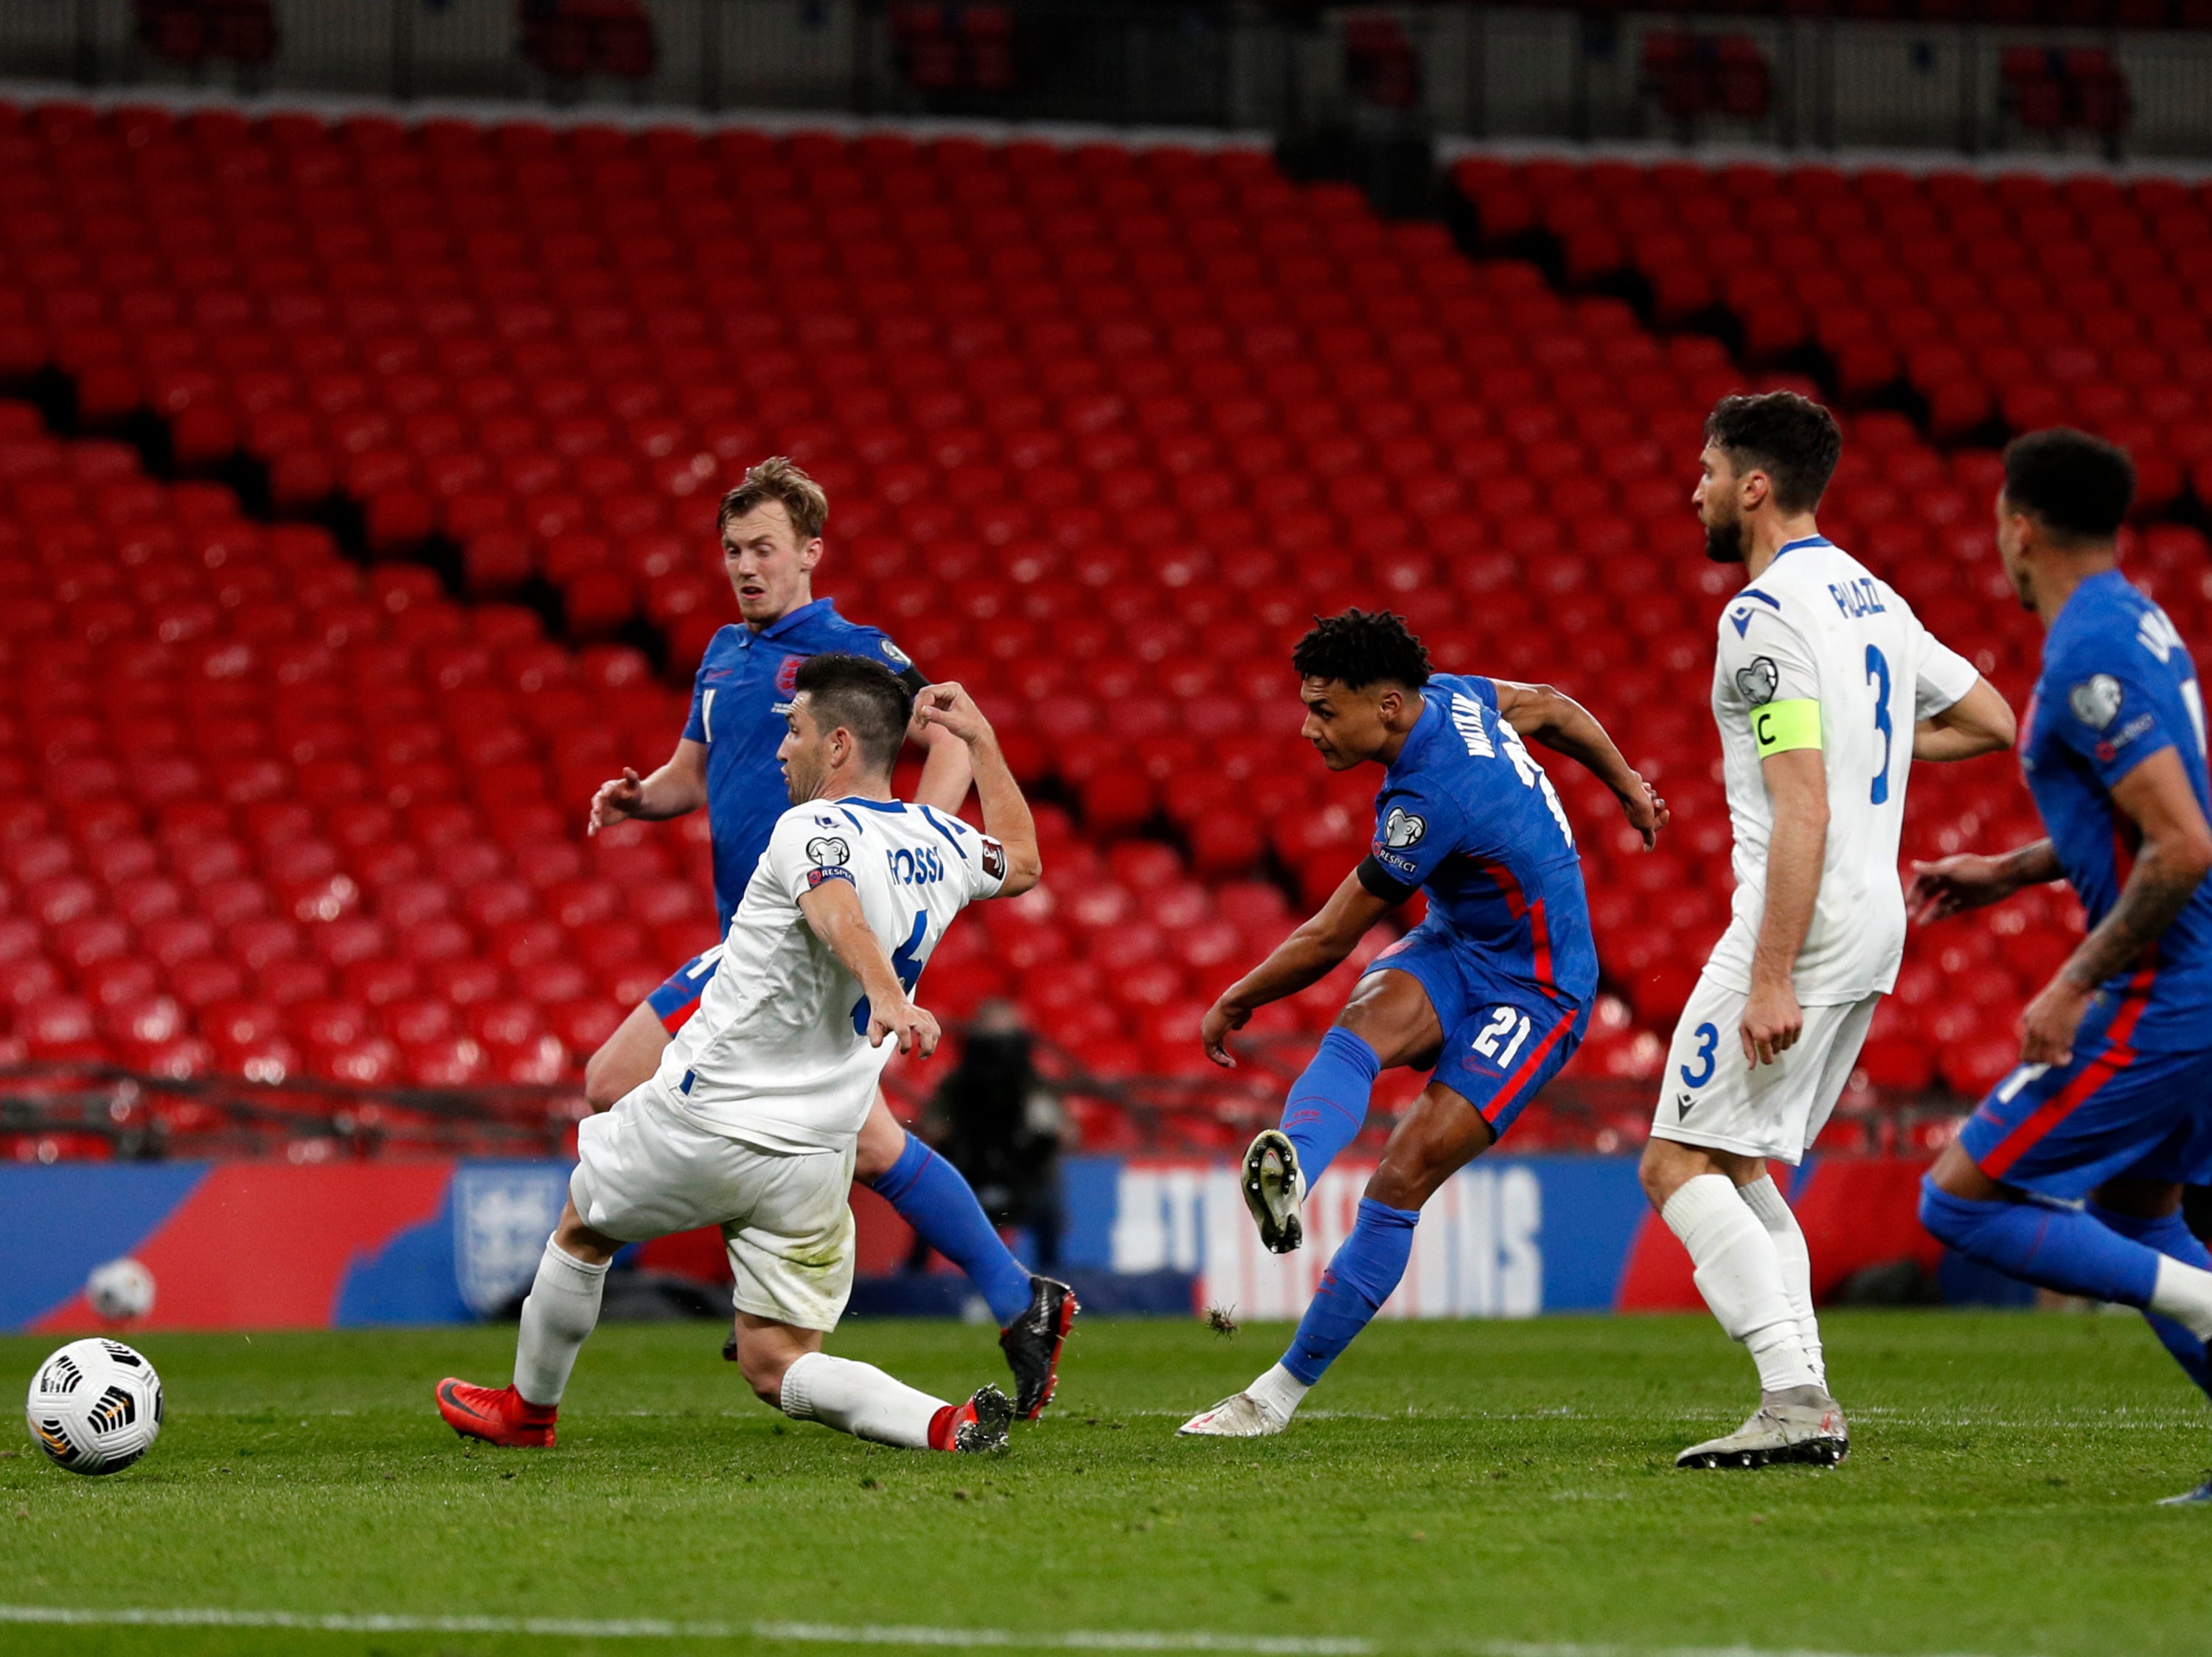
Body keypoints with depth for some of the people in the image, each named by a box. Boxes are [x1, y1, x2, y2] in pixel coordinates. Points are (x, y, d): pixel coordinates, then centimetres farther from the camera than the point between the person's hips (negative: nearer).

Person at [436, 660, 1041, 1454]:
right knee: (776, 1366, 6)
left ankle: (527, 1409, 42)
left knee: (582, 1229, 24)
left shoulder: (812, 830, -16)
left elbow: (839, 912, -37)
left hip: (704, 1118, -6)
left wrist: (886, 995, -56)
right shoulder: (943, 844, 7)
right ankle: (945, 1425, -19)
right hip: (816, 1159, 6)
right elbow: (1021, 862, 30)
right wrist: (979, 736, 35)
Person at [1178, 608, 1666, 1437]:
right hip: (1453, 951, 8)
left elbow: (1326, 941, -20)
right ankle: (1289, 1173, -56)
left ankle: (1285, 1387, -14)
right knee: (1365, 1020, -27)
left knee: (1403, 1179, -18)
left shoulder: (1428, 803, -31)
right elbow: (1551, 709, 15)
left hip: (1533, 994, -8)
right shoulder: (1449, 695, -6)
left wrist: (1235, 1002, -4)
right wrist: (1628, 788, 33)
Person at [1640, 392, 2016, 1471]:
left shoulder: (1766, 614, -13)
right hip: (1874, 926, 10)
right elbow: (1992, 723, 23)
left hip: (1802, 927, -10)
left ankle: (1794, 1394, -20)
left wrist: (1770, 979, -23)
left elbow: (1802, 809, -21)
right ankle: (1806, 1404, 7)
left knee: (1680, 1163, -8)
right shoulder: (1871, 598, 15)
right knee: (1731, 1165, 16)